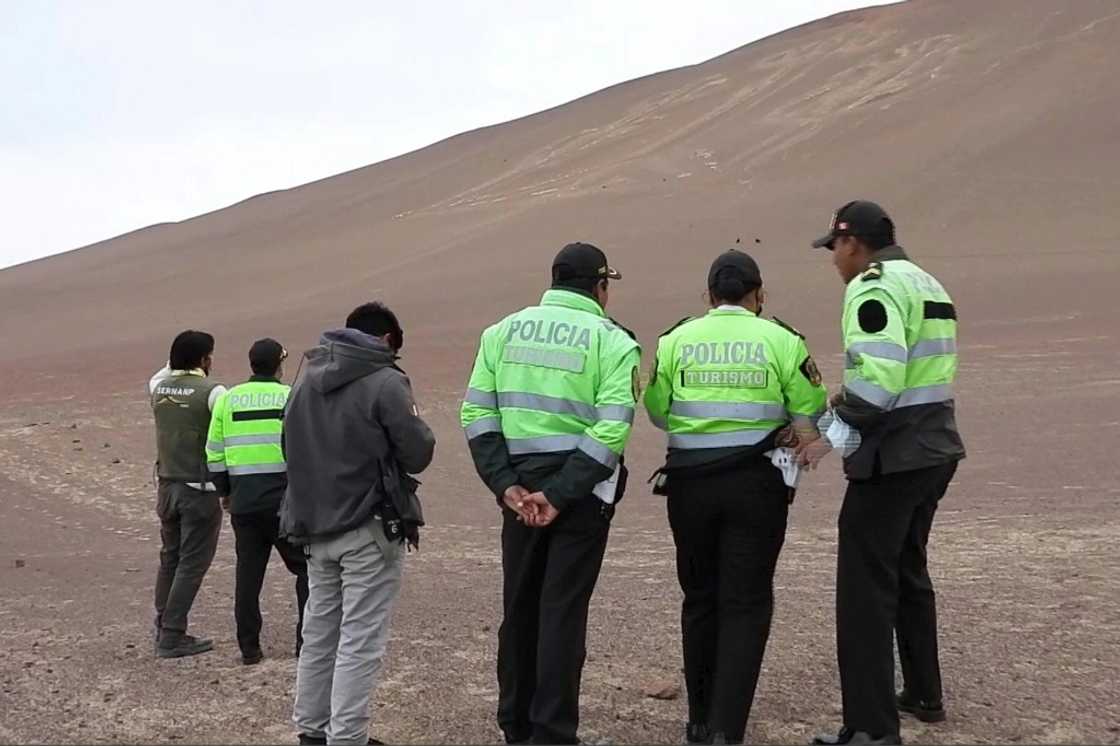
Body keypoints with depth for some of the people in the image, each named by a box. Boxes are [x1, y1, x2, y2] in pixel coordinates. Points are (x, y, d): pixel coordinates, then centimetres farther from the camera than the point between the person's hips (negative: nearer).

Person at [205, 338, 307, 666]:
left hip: (243, 502, 4)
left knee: (248, 573, 11)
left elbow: (214, 454, 9)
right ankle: (307, 642, 8)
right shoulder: (292, 398, -5)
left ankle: (249, 648, 13)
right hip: (285, 501, -3)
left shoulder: (227, 399, 6)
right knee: (306, 568, 9)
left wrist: (224, 491, 21)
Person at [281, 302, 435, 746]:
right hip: (368, 530, -7)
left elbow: (291, 448, 14)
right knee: (360, 641, -3)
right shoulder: (385, 382, -11)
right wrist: (413, 423, 9)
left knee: (319, 632, 16)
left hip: (315, 526, 7)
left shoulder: (305, 380, 11)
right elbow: (418, 455, -10)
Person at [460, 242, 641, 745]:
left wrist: (506, 485, -4)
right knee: (563, 611, 1)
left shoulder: (504, 331, 7)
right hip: (581, 491, -4)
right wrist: (559, 495, -16)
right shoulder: (612, 340, -5)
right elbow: (611, 430, -16)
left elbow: (476, 414, 0)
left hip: (519, 488, 4)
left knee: (519, 606, 15)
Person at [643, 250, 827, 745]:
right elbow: (811, 413, -3)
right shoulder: (781, 341, -4)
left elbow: (657, 412, 6)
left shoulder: (676, 340, 1)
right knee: (745, 605, 3)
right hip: (756, 484, -2)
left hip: (689, 482, 2)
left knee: (700, 599, 15)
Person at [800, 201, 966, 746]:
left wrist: (834, 436, -17)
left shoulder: (874, 287, -13)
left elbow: (878, 378, -25)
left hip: (892, 457, -10)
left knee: (866, 587, -6)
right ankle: (923, 694, 34)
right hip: (934, 449, 10)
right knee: (908, 572, 23)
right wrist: (845, 409, 12)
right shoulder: (926, 283, 17)